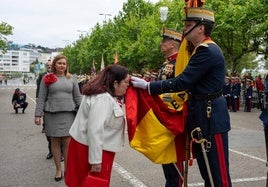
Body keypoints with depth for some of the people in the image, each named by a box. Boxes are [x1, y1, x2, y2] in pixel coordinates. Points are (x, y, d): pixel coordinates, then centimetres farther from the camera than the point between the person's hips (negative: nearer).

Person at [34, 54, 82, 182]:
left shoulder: (71, 79, 8)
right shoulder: (47, 79, 2)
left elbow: (78, 98, 8)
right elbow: (41, 98, 1)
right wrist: (38, 115, -5)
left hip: (68, 114, 1)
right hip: (52, 114, -1)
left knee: (67, 142, 1)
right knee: (55, 142, 6)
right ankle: (58, 170, 18)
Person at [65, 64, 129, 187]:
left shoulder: (107, 95, 8)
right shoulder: (103, 99, -25)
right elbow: (95, 131, -29)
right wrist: (96, 160, -27)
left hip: (96, 146, 10)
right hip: (91, 147, -10)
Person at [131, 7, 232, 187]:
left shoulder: (207, 51, -19)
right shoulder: (205, 49, 14)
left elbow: (183, 82, -23)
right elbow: (191, 81, 15)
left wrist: (147, 86, -17)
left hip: (211, 117, -10)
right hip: (203, 116, 10)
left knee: (218, 172, 0)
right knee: (207, 171, 18)